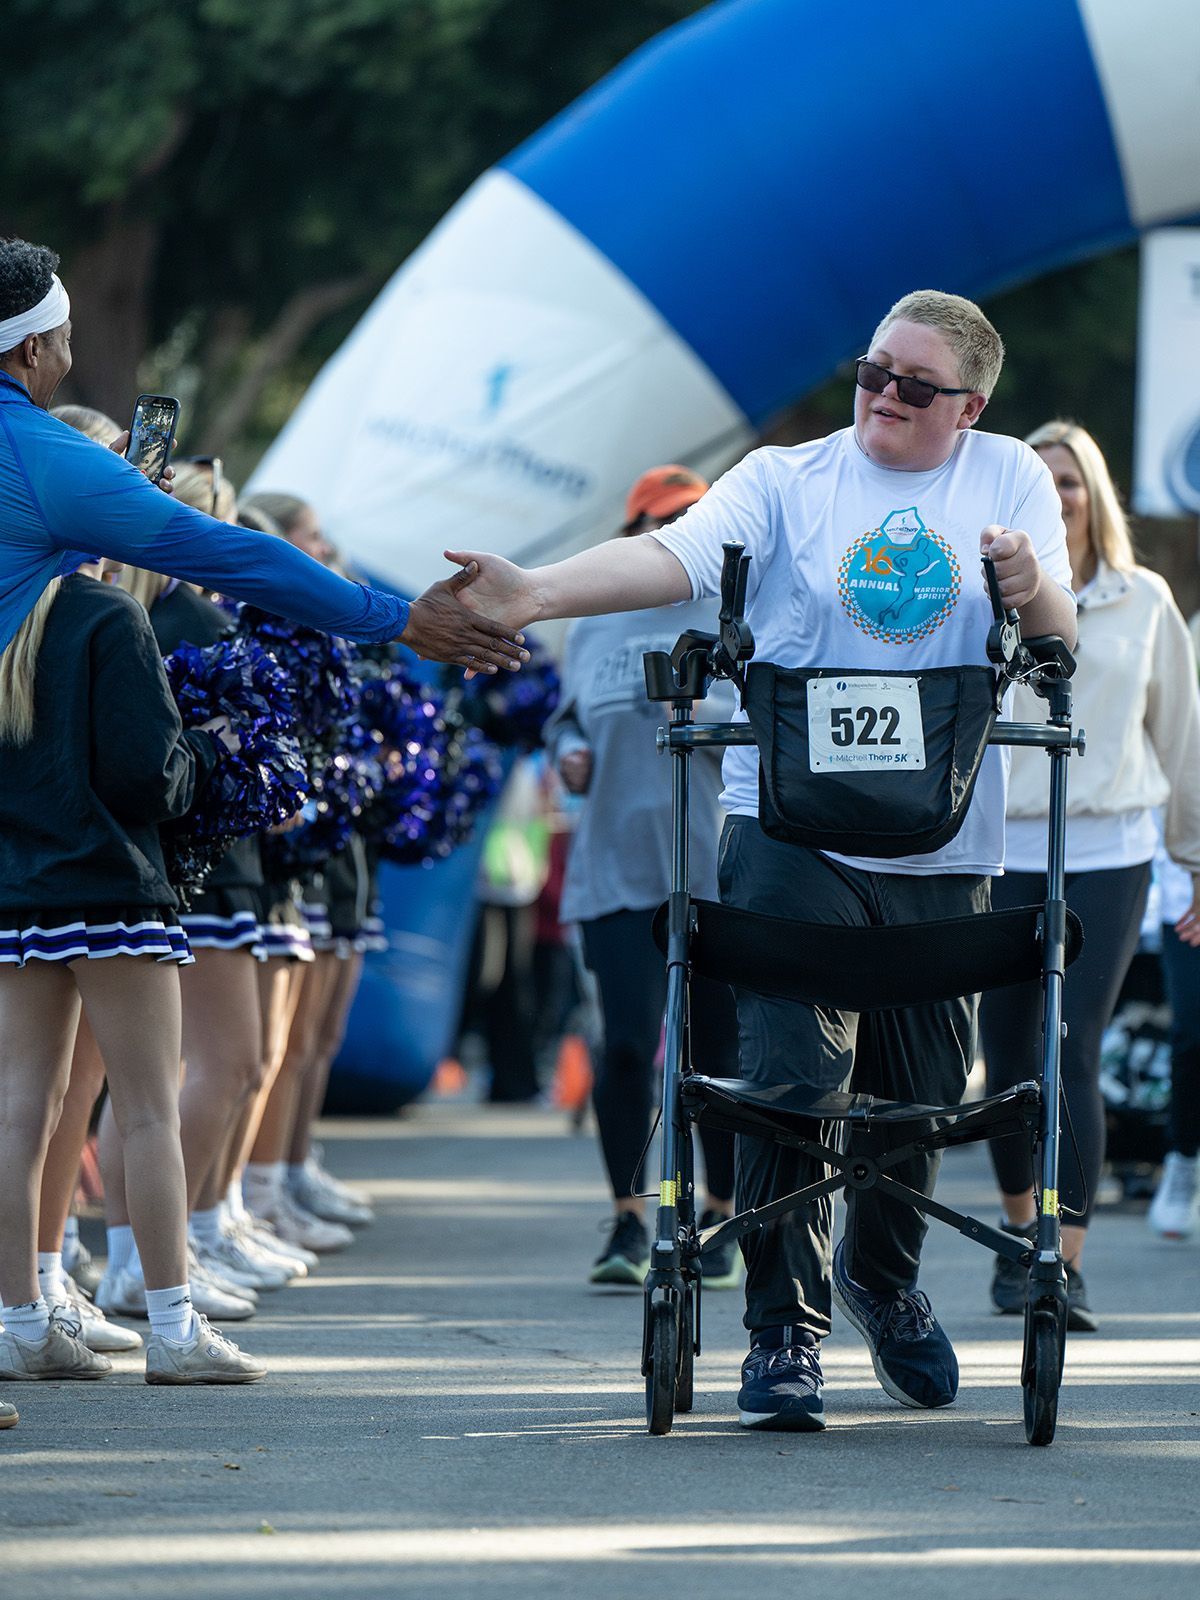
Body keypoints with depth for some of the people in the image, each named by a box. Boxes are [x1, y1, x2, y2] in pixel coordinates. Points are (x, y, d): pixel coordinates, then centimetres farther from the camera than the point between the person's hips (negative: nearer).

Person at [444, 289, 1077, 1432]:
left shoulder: (1010, 481, 8)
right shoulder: (786, 482, 3)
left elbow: (1057, 643, 2)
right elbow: (673, 557, -12)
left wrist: (1034, 592, -22)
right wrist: (534, 594, -29)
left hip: (941, 849, 2)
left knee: (919, 1090, 10)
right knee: (793, 1075, -12)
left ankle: (884, 1282, 36)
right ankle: (785, 1327, -4)